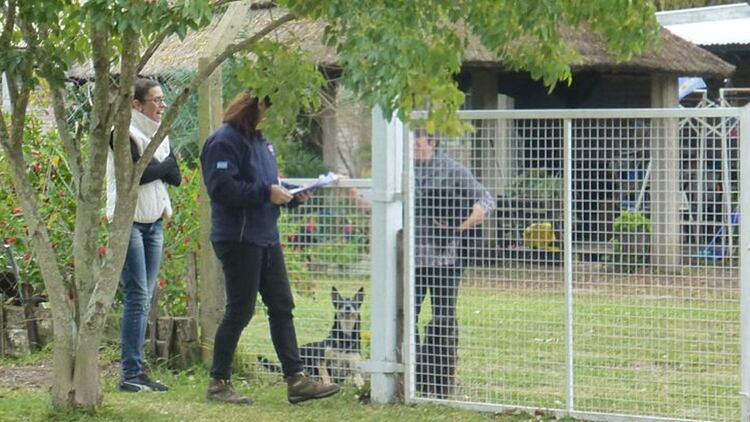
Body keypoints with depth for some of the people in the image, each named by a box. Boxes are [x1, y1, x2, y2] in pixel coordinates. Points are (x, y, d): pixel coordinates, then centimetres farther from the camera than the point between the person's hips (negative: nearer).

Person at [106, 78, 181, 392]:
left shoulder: (159, 134, 15)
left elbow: (176, 176, 7)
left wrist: (154, 166, -9)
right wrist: (163, 166, -5)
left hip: (154, 222, 7)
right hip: (129, 221, -7)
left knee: (145, 297, 6)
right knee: (137, 296, -11)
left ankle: (136, 369, 9)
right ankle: (130, 373, -9)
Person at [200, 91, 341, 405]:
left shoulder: (260, 140, 16)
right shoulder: (224, 141, -13)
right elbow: (221, 188, -23)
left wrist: (291, 195, 7)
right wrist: (266, 192, -21)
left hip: (266, 238, 9)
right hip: (238, 238, -9)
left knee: (282, 307, 8)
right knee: (239, 311, -3)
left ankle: (296, 379, 10)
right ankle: (219, 383, 7)